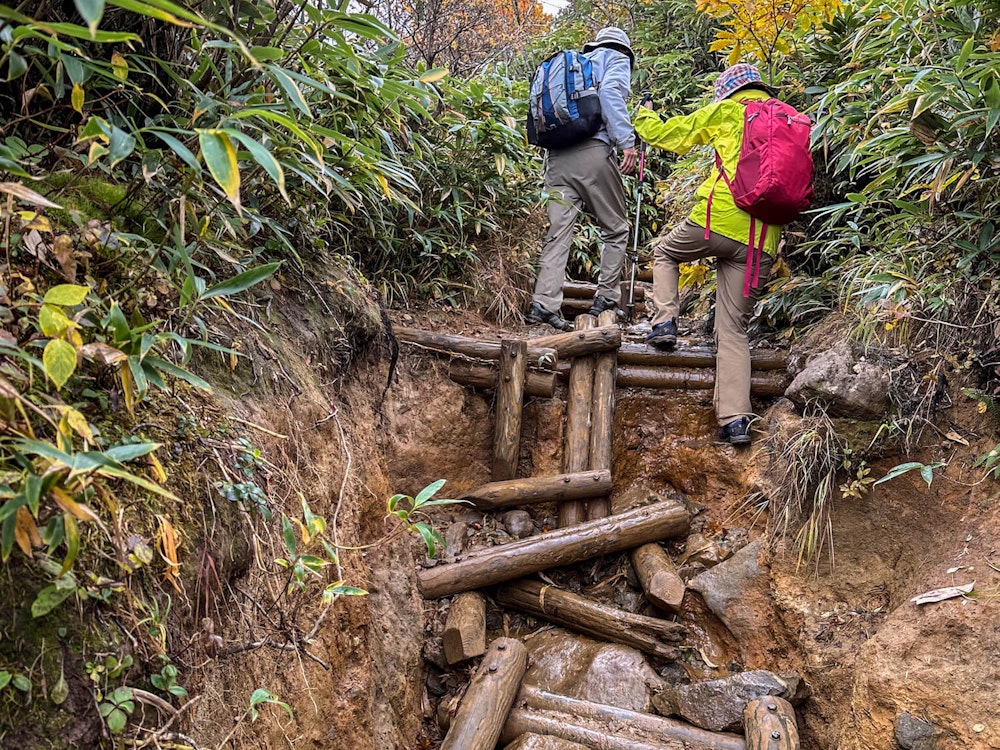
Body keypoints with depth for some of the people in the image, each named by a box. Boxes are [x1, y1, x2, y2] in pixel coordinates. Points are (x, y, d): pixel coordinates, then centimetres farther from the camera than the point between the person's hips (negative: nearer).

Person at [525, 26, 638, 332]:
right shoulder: (617, 60, 13)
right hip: (592, 152, -6)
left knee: (558, 233, 0)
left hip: (556, 156, 6)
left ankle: (543, 304, -10)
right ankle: (606, 301, 7)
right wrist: (626, 140, -14)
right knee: (615, 229, 7)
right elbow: (610, 91, -9)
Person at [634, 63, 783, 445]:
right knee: (734, 330, 7)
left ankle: (664, 321, 9)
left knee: (664, 252, 29)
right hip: (762, 244, 4)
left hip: (719, 220, -4)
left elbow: (670, 134, 16)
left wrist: (644, 119, 34)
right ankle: (736, 418, -1)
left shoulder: (728, 112, 8)